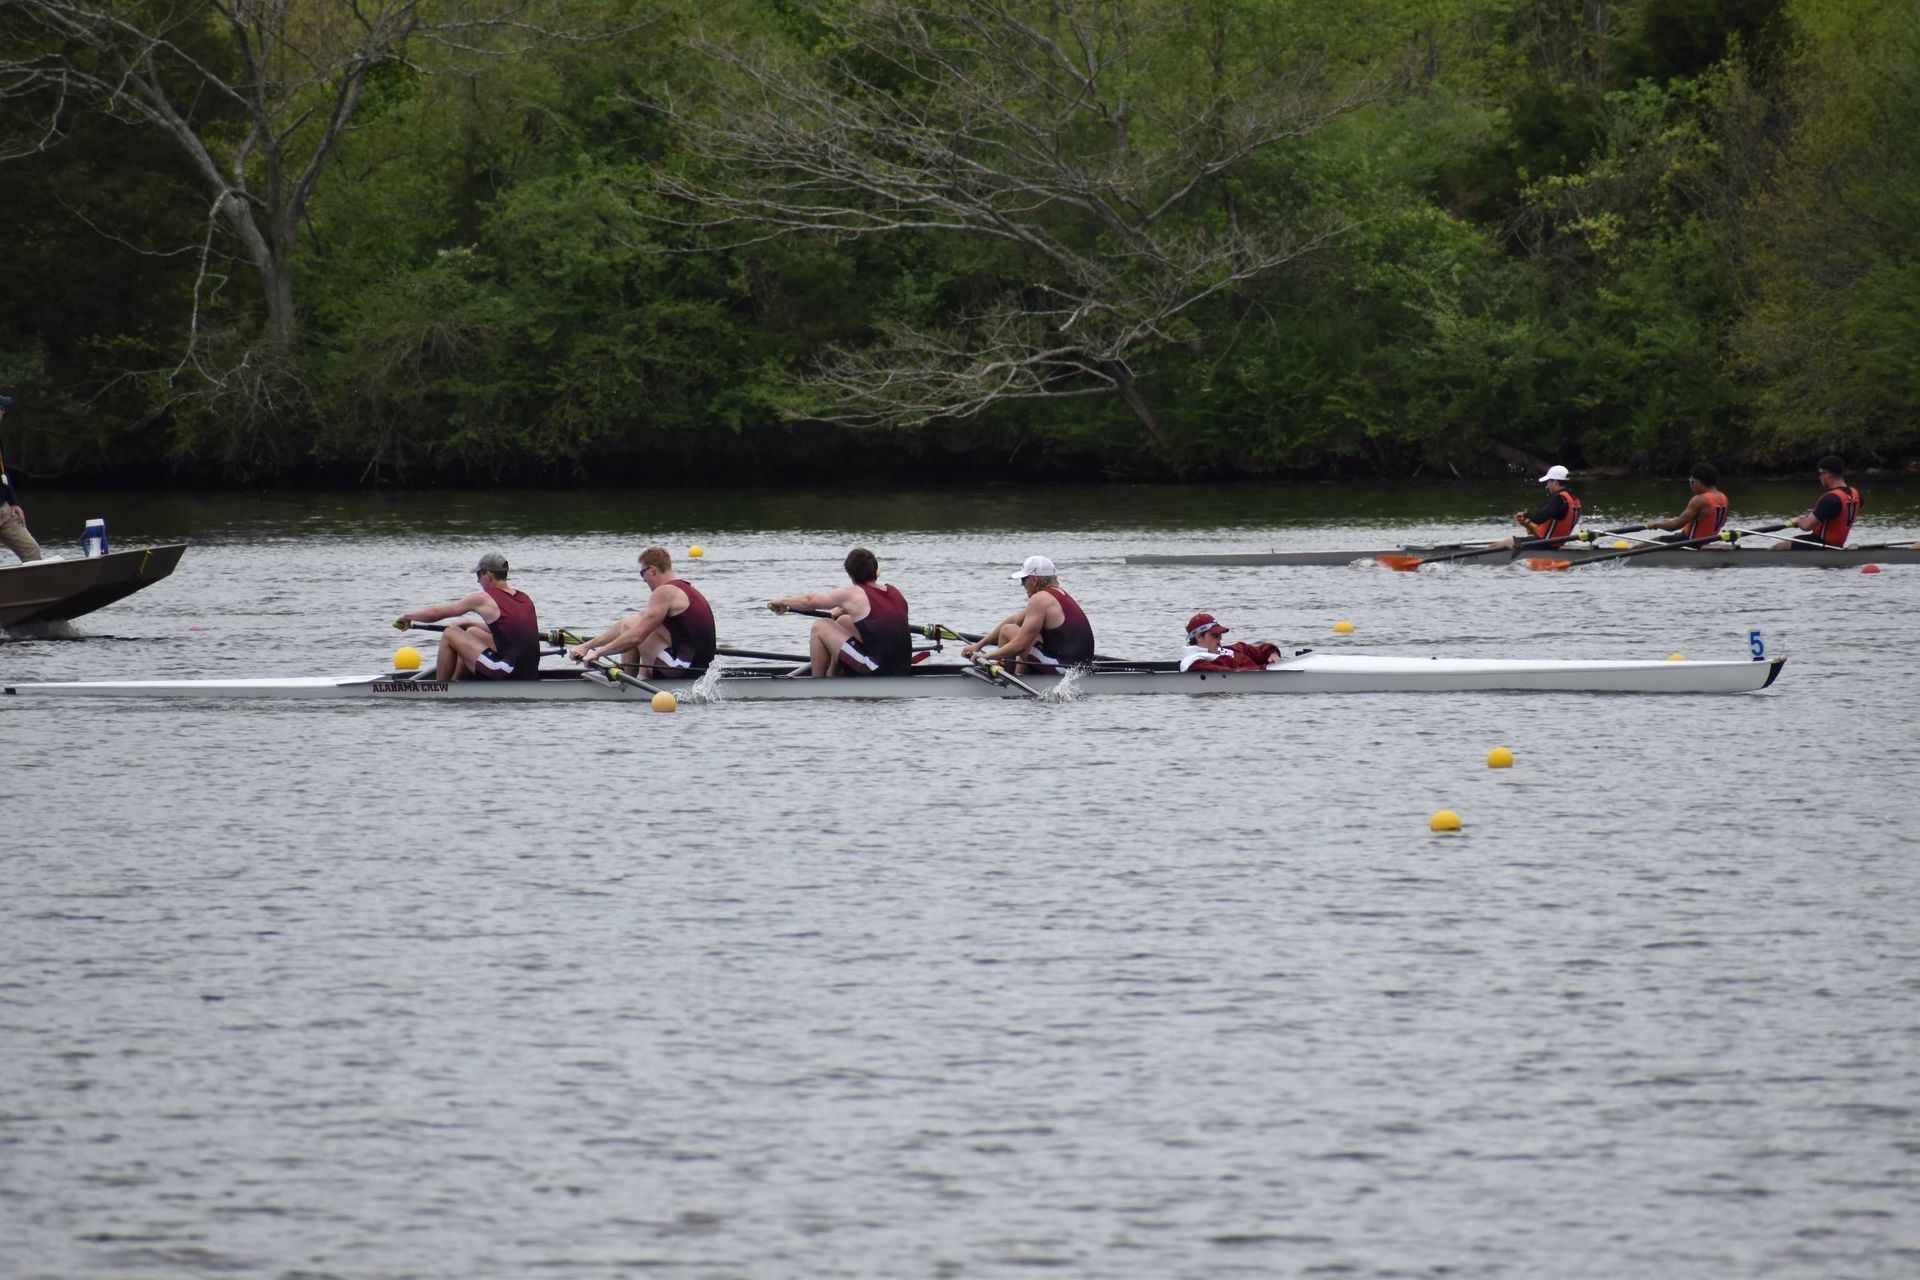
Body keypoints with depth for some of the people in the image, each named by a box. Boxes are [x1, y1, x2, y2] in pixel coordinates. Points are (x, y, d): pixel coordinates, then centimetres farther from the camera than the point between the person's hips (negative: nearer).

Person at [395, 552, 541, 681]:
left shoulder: (483, 599, -6)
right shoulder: (525, 599, 12)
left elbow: (435, 612, 5)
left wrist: (406, 617, 21)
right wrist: (471, 623, 36)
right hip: (531, 675, 8)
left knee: (449, 635, 5)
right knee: (472, 633, 28)